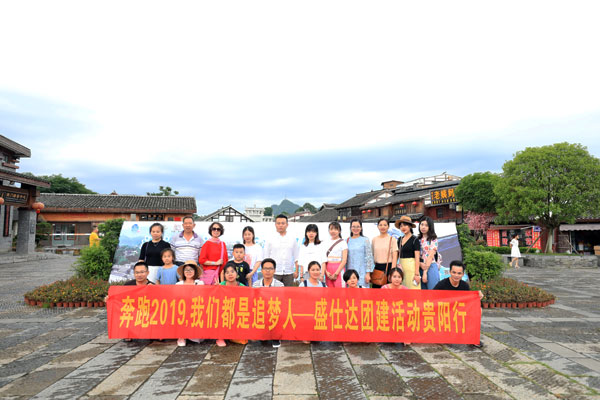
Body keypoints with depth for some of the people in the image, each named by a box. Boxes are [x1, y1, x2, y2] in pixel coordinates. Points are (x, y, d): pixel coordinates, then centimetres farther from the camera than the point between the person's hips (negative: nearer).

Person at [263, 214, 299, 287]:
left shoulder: (292, 239, 7)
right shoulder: (270, 240, 3)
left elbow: (296, 257, 9)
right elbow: (266, 258, 5)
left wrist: (296, 271, 3)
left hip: (289, 273, 2)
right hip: (274, 273, -1)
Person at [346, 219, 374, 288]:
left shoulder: (365, 240, 0)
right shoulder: (347, 241, 9)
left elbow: (369, 257, -3)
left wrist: (368, 273, -8)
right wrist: (344, 273, 9)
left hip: (362, 273, -3)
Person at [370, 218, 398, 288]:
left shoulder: (392, 239, 1)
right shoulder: (374, 239, 9)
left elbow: (395, 257, -4)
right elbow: (371, 256, 12)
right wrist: (368, 273, 8)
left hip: (388, 267, -3)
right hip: (377, 267, 3)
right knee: (375, 287, 1)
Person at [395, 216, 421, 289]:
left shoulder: (414, 239, -5)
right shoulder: (400, 239, 13)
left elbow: (417, 258, -8)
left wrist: (417, 274, -13)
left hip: (411, 267, -6)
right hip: (401, 267, 6)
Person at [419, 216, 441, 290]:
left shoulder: (433, 240, -2)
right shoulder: (418, 239, 12)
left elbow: (430, 256, -8)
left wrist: (425, 272, -12)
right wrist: (420, 264, -14)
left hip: (431, 267, -5)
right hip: (420, 268, 5)